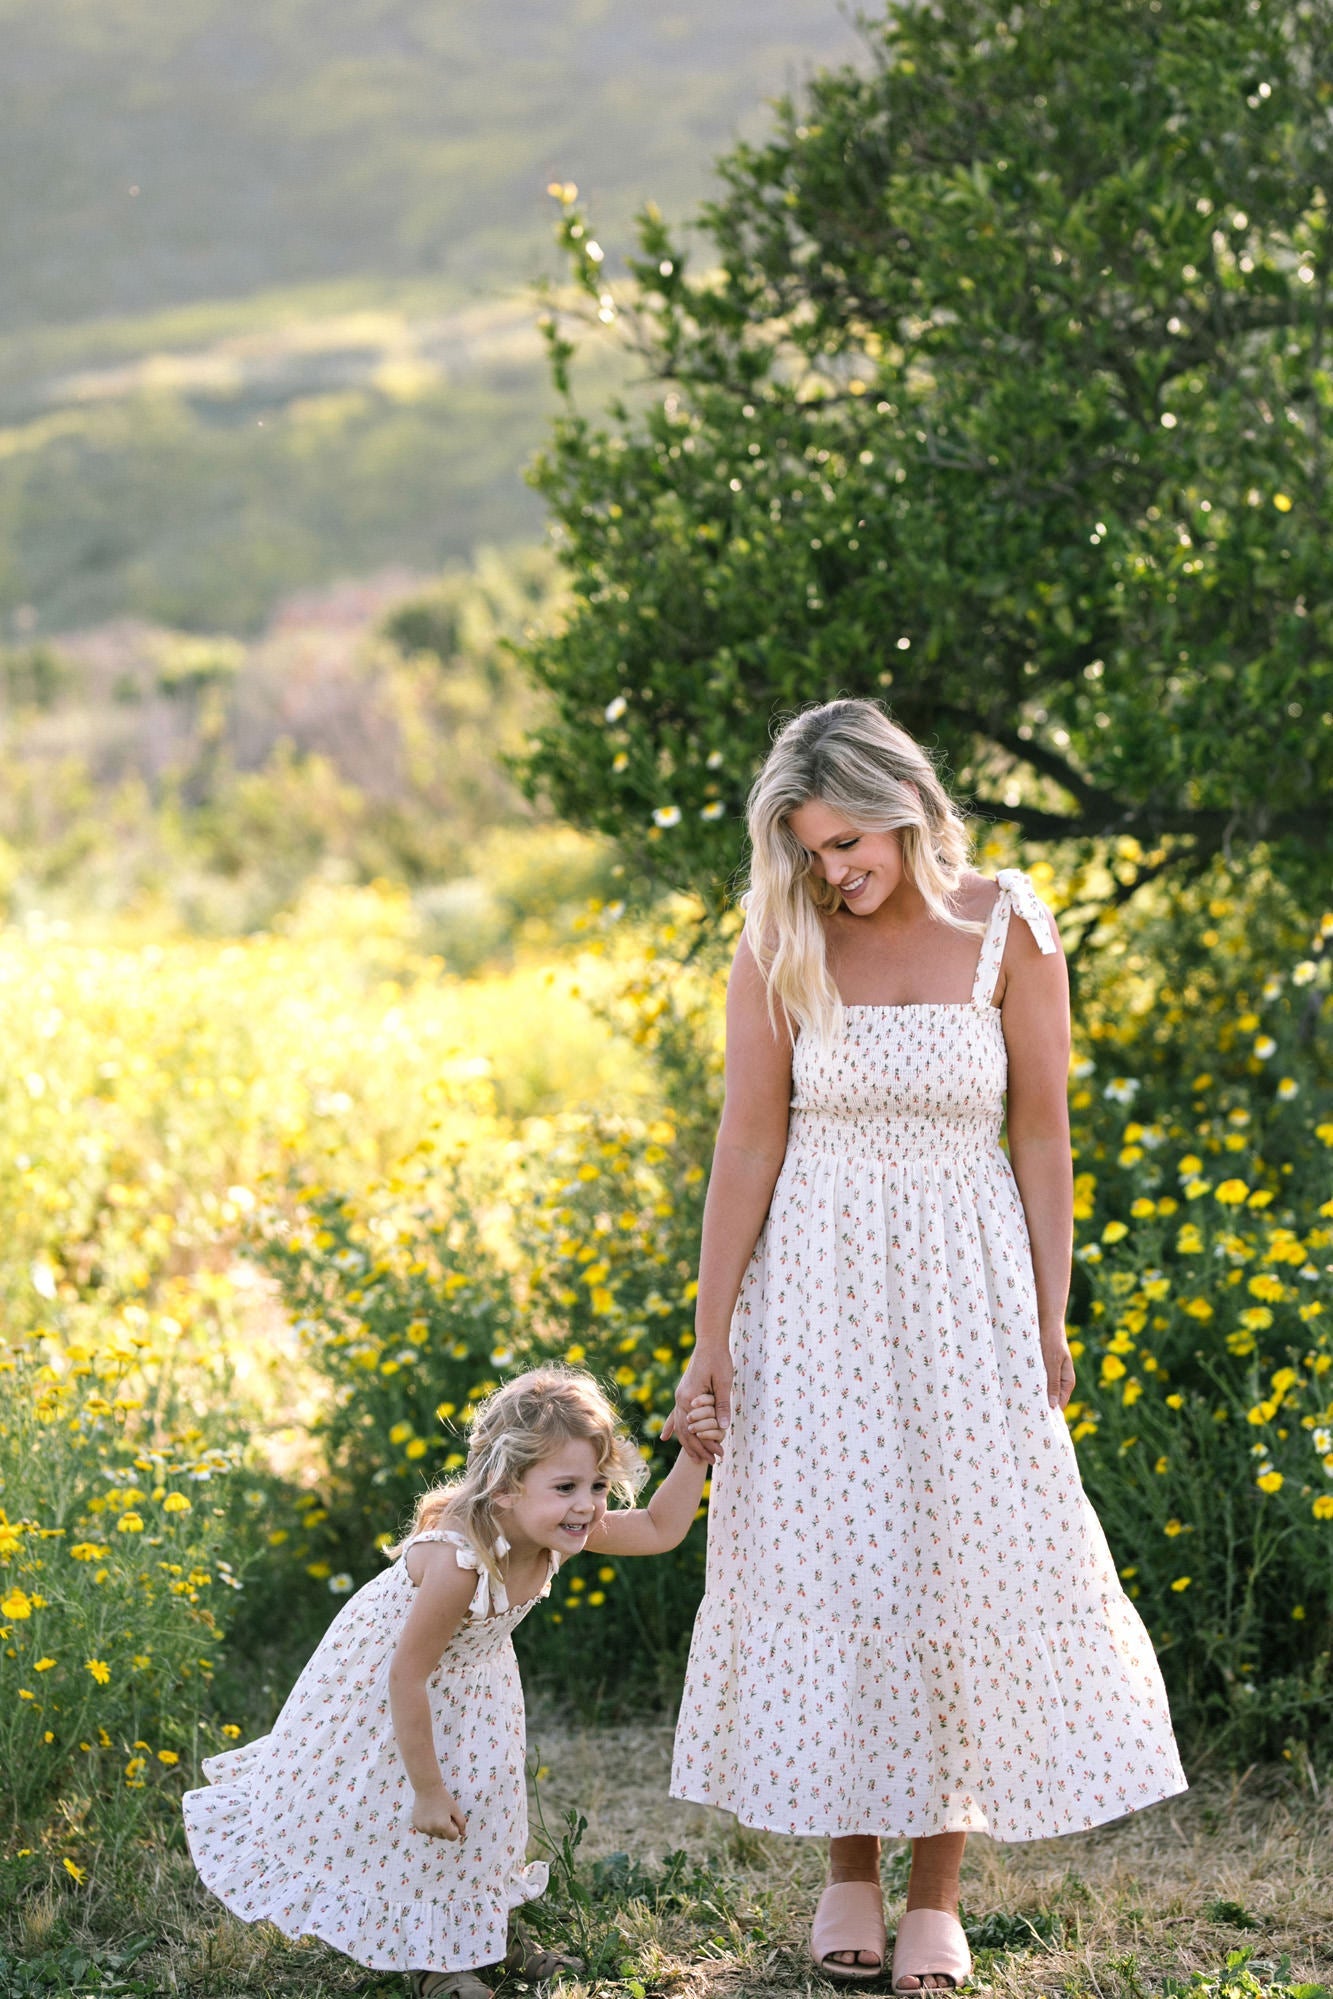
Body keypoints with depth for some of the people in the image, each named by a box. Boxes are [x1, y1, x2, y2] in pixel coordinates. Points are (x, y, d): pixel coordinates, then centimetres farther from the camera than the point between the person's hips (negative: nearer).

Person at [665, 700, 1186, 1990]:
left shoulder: (1007, 932, -5)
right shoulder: (777, 948, -4)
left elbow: (1042, 1139, -1)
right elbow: (748, 1143, -5)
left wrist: (1049, 1328, -4)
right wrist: (710, 1337, -7)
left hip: (964, 1288, 0)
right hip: (815, 1288, 0)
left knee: (965, 1565, 1)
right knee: (827, 1564, 4)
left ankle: (935, 1896, 13)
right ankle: (849, 1870, 20)